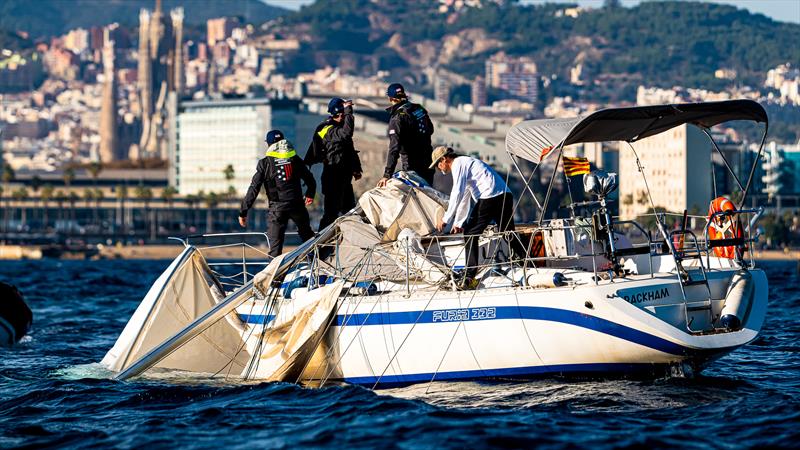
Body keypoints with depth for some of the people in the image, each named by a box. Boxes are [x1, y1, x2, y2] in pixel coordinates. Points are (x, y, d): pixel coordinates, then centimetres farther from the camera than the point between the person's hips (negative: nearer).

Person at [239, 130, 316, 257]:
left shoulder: (265, 163, 0)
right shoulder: (295, 159, 8)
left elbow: (254, 189, -4)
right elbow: (310, 180, 17)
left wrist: (243, 212, -1)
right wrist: (310, 194, 39)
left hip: (277, 207, -2)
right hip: (297, 204, 2)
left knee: (275, 243, -2)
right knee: (307, 236, 20)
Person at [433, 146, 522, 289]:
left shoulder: (458, 164, 1)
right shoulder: (465, 163, 32)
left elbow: (457, 194, -8)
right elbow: (463, 197, 35)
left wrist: (445, 220, -3)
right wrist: (460, 223, 33)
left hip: (490, 197, -9)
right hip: (505, 196, 9)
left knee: (470, 235, -3)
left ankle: (470, 277, -8)